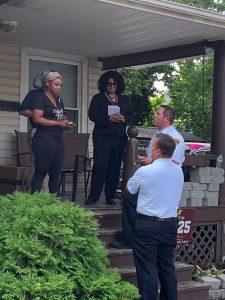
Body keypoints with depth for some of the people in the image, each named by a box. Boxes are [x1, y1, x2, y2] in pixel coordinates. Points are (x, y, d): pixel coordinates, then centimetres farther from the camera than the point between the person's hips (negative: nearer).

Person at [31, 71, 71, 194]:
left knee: (56, 172, 8)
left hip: (58, 139, 8)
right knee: (41, 172, -7)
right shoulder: (41, 98, -5)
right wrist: (58, 122, -17)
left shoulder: (59, 100, 19)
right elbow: (36, 118, -16)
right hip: (44, 139, -8)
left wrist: (66, 122, 8)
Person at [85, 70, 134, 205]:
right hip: (102, 135, -3)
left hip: (119, 137, 3)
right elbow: (92, 115, -3)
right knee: (100, 165, -11)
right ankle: (93, 197, -7)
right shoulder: (98, 98, 9)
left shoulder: (124, 100, 19)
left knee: (115, 167, 2)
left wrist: (124, 118, -8)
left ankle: (110, 197, 9)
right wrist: (108, 119, -16)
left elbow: (132, 116, 15)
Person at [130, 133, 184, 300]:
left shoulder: (145, 171, -14)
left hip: (147, 225, -5)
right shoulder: (179, 171, 2)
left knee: (147, 269, 1)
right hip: (171, 225, 5)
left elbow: (130, 189, 3)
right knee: (167, 267, 14)